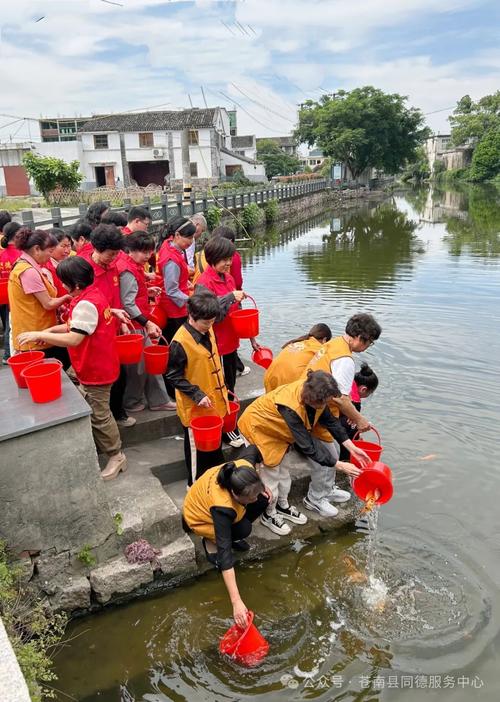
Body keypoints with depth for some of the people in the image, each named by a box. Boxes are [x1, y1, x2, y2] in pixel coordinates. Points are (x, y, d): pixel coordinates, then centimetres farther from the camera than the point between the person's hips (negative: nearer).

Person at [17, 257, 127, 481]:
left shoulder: (86, 304, -26)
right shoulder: (92, 295, 5)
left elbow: (73, 339, -32)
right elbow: (76, 325, 13)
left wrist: (39, 335, -24)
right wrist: (50, 330, 2)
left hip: (96, 369, -10)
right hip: (94, 366, 10)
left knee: (99, 415, 4)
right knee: (92, 411, 22)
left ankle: (116, 456, 19)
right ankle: (97, 447, 38)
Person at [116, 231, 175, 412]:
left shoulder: (135, 266, 9)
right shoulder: (128, 271, -20)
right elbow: (128, 304, -23)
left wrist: (147, 291, 14)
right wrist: (147, 323, -22)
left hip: (141, 326, 10)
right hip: (134, 327, -10)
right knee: (139, 366, 4)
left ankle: (158, 400, 25)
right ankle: (132, 402, 23)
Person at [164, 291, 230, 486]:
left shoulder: (208, 330, 0)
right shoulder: (180, 342, -24)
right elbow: (173, 376, -19)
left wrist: (221, 386, 17)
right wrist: (197, 394, -24)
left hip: (214, 402, 7)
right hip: (195, 406, -7)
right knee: (197, 447, 11)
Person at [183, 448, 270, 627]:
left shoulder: (244, 468, -31)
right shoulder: (222, 508, -44)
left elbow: (253, 450, -6)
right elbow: (225, 553, -44)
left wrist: (260, 487, -10)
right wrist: (236, 601, -46)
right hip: (199, 517, -6)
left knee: (264, 499, -16)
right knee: (243, 529, -30)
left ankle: (232, 535, 4)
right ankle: (210, 541, -1)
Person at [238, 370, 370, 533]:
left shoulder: (311, 391, -22)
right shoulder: (291, 407, -43)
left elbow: (330, 420, -8)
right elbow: (307, 447, -38)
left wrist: (352, 448, -12)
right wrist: (340, 465, -34)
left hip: (275, 428, 7)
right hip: (257, 427, -7)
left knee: (282, 469, 17)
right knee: (270, 473, 3)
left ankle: (283, 506, 39)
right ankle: (269, 515, 26)